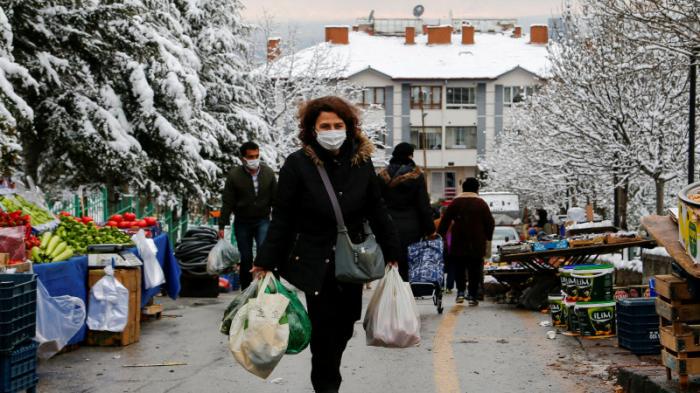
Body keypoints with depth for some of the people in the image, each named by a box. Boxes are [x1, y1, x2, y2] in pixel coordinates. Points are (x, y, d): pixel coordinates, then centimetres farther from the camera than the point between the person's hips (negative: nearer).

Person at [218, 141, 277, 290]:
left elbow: (275, 198, 2)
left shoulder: (268, 173, -3)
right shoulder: (234, 175, -8)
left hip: (262, 220, 0)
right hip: (242, 222, 0)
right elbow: (227, 202, -6)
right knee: (245, 258, 8)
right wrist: (222, 225, -8)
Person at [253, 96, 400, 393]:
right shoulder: (298, 164, -9)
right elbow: (281, 219, -7)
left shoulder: (361, 162, 2)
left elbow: (377, 210, 10)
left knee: (344, 328, 10)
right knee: (324, 332, -5)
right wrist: (265, 263, -7)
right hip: (314, 263, -4)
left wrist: (391, 253, 11)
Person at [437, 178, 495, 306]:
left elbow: (445, 222, 1)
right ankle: (473, 296, 2)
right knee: (475, 269, 4)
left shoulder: (455, 202, 3)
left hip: (458, 242, 1)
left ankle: (460, 291, -2)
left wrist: (440, 236, 7)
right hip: (477, 243, -1)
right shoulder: (481, 203, 1)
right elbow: (490, 223, 0)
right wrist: (488, 238, 8)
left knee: (459, 268, 11)